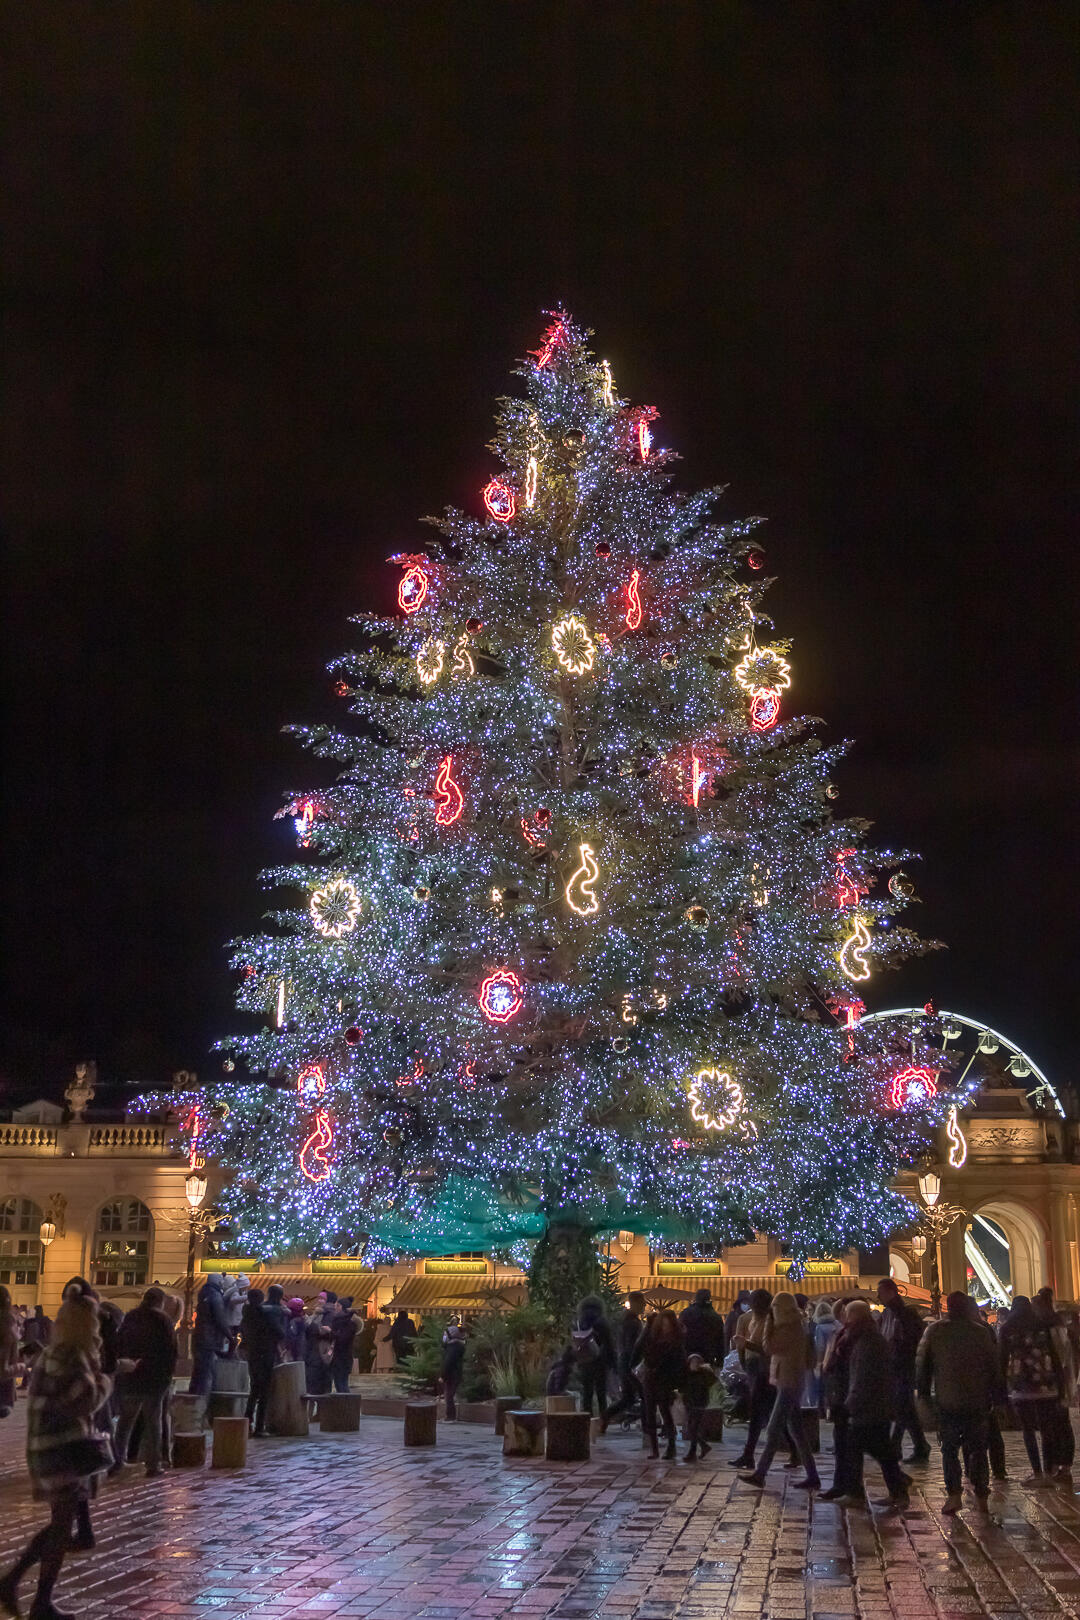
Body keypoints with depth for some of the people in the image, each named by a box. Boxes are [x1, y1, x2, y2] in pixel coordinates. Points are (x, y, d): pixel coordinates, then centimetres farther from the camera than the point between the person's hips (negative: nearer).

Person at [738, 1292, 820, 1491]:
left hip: (789, 1385, -10)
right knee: (797, 1432, 10)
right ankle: (812, 1477, 11)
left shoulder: (790, 1329, -16)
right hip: (791, 1383, 10)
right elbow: (807, 1357, 20)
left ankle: (759, 1474, -3)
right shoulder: (798, 1326, 14)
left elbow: (769, 1348, -17)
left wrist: (769, 1324, -8)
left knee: (774, 1431, -6)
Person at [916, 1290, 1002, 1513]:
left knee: (949, 1448, 6)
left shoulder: (934, 1331, -1)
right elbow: (994, 1367, 6)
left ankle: (954, 1493, -5)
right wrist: (992, 1397, 13)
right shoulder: (981, 1332, 3)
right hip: (978, 1402, 1)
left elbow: (921, 1364, 1)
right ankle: (981, 1496, 10)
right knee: (978, 1449, 10)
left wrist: (923, 1392, 9)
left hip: (947, 1402, -1)